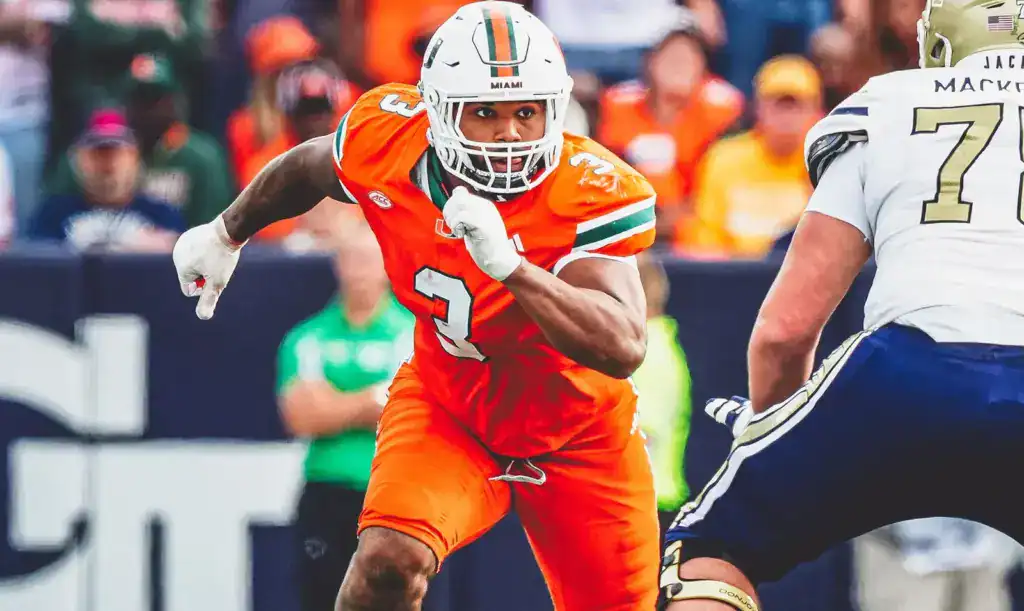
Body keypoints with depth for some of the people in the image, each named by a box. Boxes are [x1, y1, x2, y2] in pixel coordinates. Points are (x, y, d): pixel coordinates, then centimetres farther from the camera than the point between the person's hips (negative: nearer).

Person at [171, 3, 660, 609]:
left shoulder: (589, 191, -28)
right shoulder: (387, 142, -19)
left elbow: (624, 348, -40)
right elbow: (308, 167, 7)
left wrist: (509, 265, -50)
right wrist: (226, 234, 24)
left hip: (576, 439, -1)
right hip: (447, 410, 1)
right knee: (390, 561, -25)